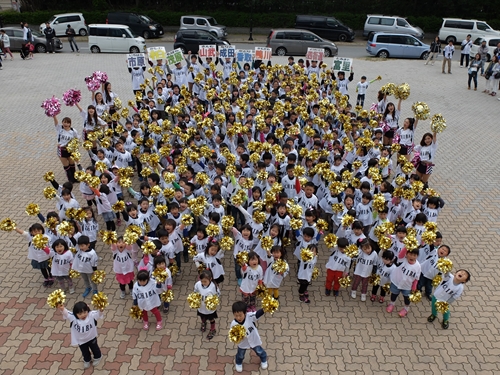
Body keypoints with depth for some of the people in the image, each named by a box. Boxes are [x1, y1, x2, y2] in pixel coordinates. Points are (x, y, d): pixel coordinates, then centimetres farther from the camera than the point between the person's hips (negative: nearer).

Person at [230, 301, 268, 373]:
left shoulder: (250, 316, -36)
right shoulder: (234, 324, -30)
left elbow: (258, 314, -51)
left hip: (254, 340, -1)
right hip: (243, 343, 1)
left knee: (259, 351, 26)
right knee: (240, 355, 28)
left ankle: (264, 360, 60)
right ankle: (238, 363, 62)